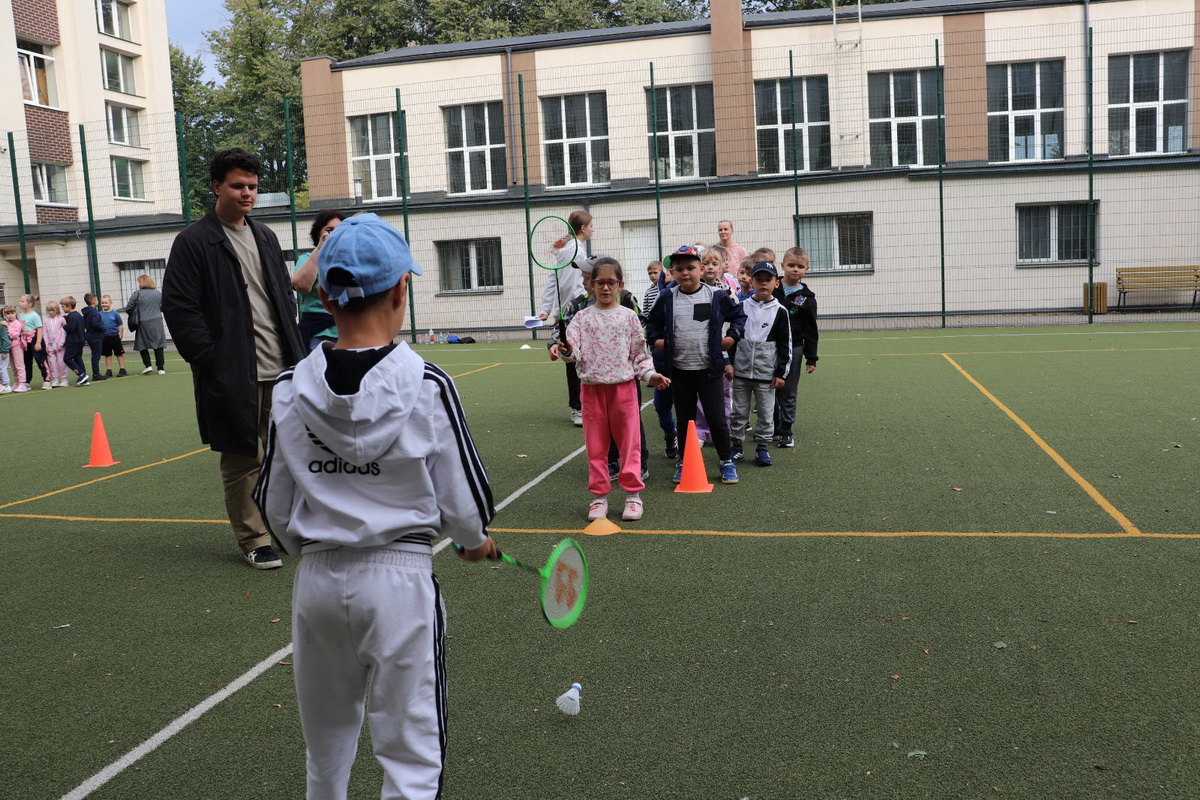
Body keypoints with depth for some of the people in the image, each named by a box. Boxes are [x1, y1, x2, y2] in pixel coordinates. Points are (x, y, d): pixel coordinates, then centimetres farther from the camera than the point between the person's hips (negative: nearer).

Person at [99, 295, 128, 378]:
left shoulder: (115, 313, -5)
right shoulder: (100, 314, 0)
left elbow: (120, 325, 0)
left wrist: (121, 335, -4)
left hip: (115, 337, -3)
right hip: (104, 338, 3)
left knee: (119, 354, 5)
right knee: (107, 355, 11)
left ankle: (122, 370, 11)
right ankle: (108, 371, 18)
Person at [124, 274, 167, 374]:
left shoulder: (137, 294, -6)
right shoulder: (158, 293, 4)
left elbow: (128, 309, -4)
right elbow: (163, 308, 12)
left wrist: (134, 314, 16)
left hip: (143, 323, -3)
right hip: (157, 322, 3)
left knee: (142, 345, 11)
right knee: (158, 345, 6)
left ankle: (148, 365, 0)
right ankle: (161, 367, 3)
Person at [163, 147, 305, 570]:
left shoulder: (265, 236, 15)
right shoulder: (193, 242, -5)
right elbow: (179, 309, -9)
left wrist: (294, 352, 10)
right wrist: (212, 362, -13)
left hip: (281, 369, 6)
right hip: (233, 375, -6)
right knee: (241, 460, 4)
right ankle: (253, 540, 16)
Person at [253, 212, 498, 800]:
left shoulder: (290, 389, -4)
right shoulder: (426, 386, -13)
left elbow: (274, 503, 5)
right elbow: (462, 494, -6)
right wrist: (475, 539, 16)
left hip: (316, 580, 4)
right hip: (399, 578, -4)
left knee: (327, 746, 26)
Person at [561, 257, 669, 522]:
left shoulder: (628, 316, 4)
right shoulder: (583, 317, 3)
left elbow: (639, 352, 8)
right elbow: (573, 351, -6)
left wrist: (650, 374, -4)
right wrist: (566, 350, -27)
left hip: (623, 386, 0)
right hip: (592, 388, 1)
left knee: (629, 442, 4)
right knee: (595, 445, 7)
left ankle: (633, 494, 13)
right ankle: (599, 496, 17)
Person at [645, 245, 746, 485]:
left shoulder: (716, 296, -2)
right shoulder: (667, 299, 2)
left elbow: (739, 314, 11)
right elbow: (653, 322, 17)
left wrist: (732, 336, -1)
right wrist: (656, 340, 1)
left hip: (709, 368, -2)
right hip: (679, 369, 2)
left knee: (716, 417, 2)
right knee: (684, 418, 12)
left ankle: (726, 461, 17)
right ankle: (684, 462, 24)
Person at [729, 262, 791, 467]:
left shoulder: (779, 312, 0)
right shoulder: (742, 307, 3)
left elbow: (785, 344, 1)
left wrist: (781, 373, -3)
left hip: (766, 373, -1)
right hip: (741, 370, 1)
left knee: (766, 412, 5)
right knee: (739, 411, 8)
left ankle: (762, 448, 17)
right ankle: (736, 446, 19)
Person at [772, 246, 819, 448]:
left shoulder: (806, 297, 0)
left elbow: (810, 331, 2)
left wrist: (811, 358, -1)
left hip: (792, 350, -1)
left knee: (787, 393, 4)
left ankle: (786, 431, 14)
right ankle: (772, 429, 22)